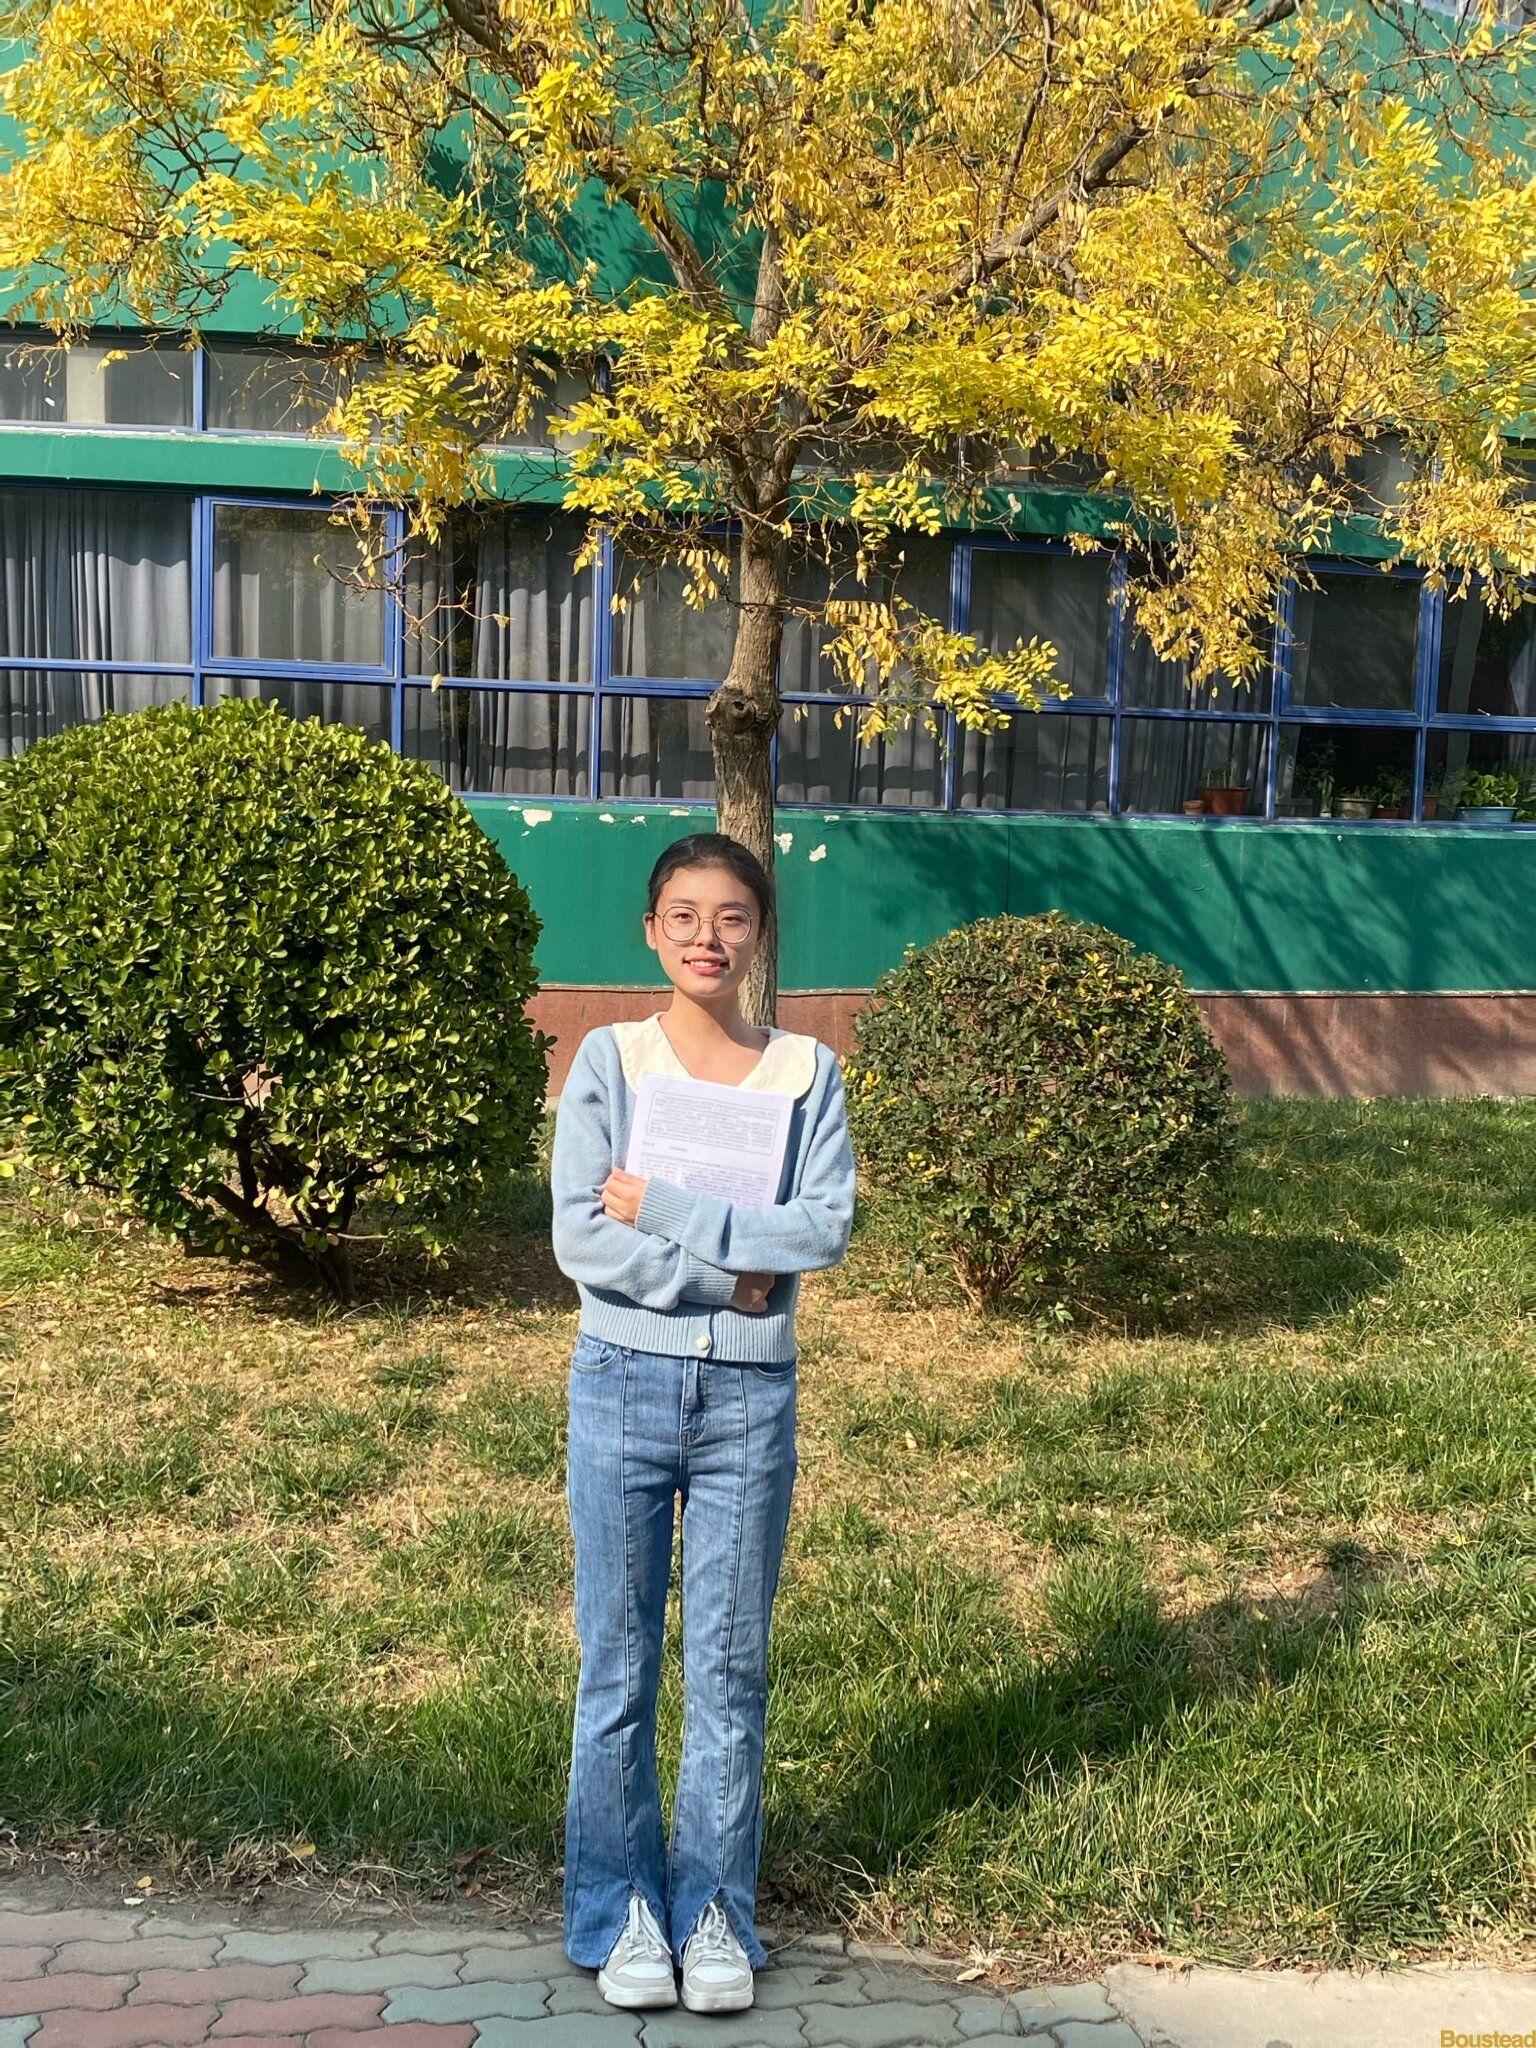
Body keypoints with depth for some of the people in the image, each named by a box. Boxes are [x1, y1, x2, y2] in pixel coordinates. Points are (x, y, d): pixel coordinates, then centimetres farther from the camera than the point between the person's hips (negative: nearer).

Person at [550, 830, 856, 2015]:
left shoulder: (806, 1071, 0)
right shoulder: (609, 1060, -3)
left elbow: (825, 1229, -11)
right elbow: (579, 1239, -11)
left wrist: (665, 1213, -15)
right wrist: (730, 1271, -15)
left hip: (751, 1394, 1)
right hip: (625, 1384, 0)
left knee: (730, 1664, 10)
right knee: (619, 1661, 9)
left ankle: (714, 1907, 25)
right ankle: (622, 1908, 25)